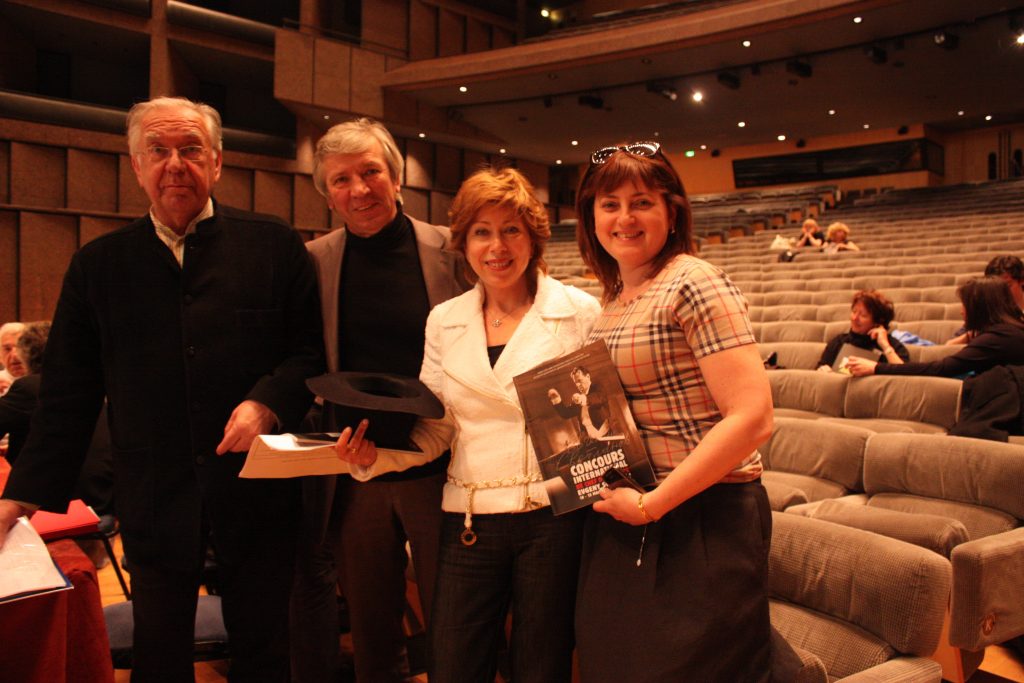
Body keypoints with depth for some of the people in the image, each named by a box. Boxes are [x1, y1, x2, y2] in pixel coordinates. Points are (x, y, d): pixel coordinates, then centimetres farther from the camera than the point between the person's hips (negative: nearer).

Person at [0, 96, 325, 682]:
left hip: (257, 495, -1)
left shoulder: (274, 245, -1)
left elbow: (313, 351, -2)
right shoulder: (99, 265, 4)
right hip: (155, 500, 2)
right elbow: (68, 396, 7)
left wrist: (269, 402, -19)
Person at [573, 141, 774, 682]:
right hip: (620, 520, 8)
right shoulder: (612, 300, 11)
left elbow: (752, 418, -21)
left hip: (701, 524, -7)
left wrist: (652, 504, -18)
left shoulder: (692, 284, -13)